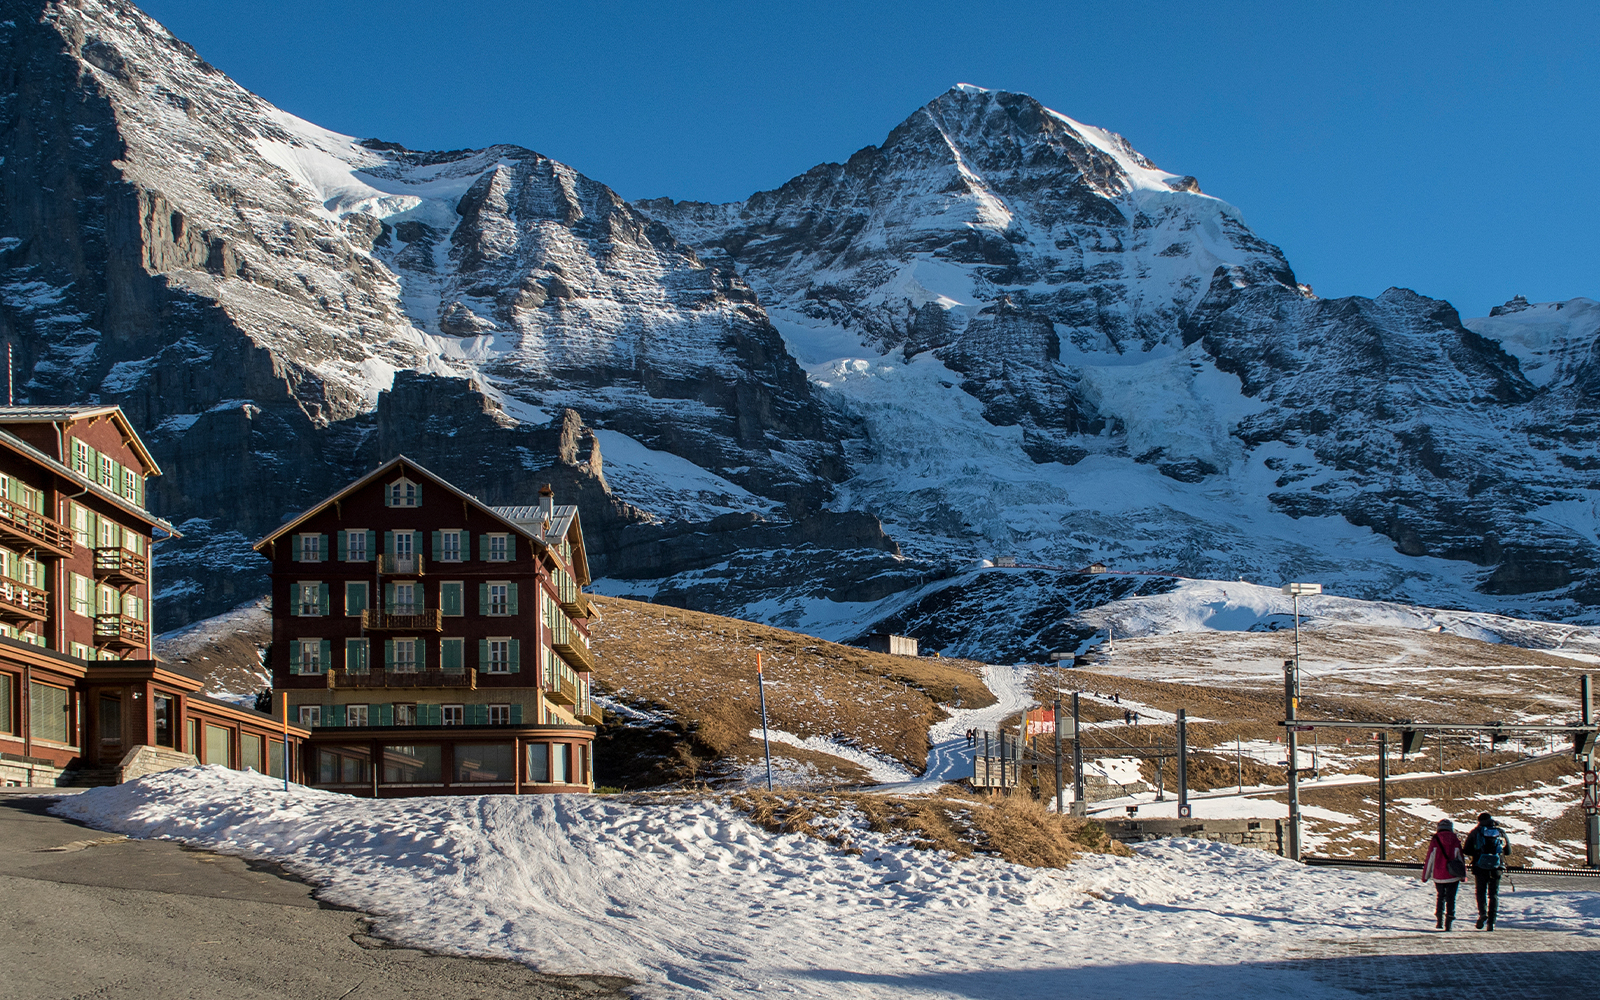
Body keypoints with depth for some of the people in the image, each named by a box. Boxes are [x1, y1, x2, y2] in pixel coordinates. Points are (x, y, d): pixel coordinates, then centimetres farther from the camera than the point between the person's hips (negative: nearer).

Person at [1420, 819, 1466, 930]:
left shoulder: (1435, 840, -5)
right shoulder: (1456, 841, -2)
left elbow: (1429, 858, -3)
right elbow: (1460, 858, 4)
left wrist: (1425, 875, 5)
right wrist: (1463, 875, 16)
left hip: (1438, 876, 0)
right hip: (1453, 876, 0)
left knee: (1440, 896, 20)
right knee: (1451, 899, 6)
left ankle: (1439, 920, 13)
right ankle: (1448, 922, -1)